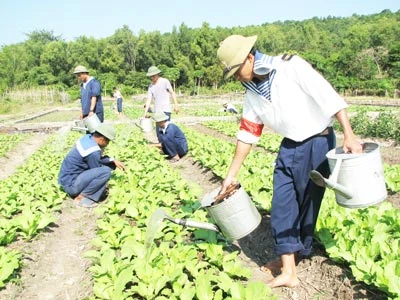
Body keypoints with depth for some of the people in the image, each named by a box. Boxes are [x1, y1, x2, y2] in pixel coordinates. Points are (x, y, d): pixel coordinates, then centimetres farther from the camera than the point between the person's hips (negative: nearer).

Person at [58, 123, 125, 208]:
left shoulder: (88, 137, 0)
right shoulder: (93, 151, -25)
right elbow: (98, 174, -12)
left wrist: (113, 161, 6)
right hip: (70, 184, -10)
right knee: (106, 171, -24)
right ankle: (81, 197, -10)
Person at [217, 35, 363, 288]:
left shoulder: (290, 66, -15)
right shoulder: (252, 92, 3)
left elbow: (329, 96, -18)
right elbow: (247, 134, 7)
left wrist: (349, 136, -23)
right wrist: (232, 174, 7)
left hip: (318, 143, -6)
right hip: (290, 147, 6)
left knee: (308, 204, 5)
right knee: (282, 206, 0)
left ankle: (299, 253, 27)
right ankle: (288, 271, 8)